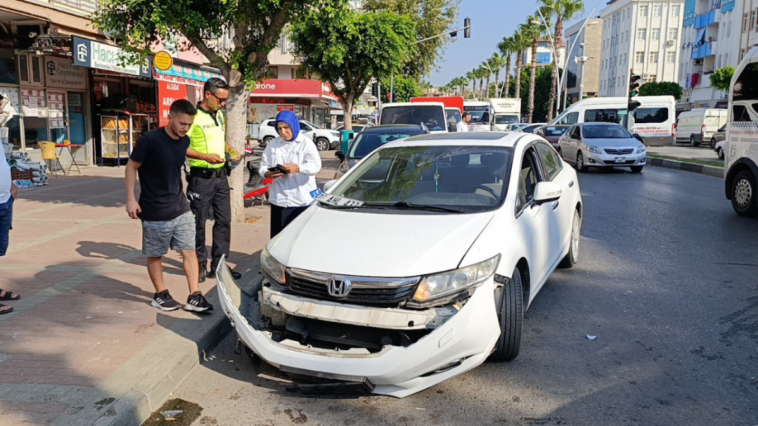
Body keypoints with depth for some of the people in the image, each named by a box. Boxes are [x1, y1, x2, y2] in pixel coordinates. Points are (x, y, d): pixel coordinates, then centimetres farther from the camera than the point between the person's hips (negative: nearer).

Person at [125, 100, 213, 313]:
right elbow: (132, 167, -10)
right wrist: (131, 198, -13)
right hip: (155, 212, -5)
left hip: (181, 208, 5)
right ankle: (160, 294, 26)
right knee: (155, 255, 10)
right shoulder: (150, 140, -17)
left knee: (189, 251, 3)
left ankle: (194, 296, 8)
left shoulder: (185, 141, 1)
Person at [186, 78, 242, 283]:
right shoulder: (194, 116, -12)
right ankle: (199, 265, 16)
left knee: (224, 221, 8)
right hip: (201, 178, -7)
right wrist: (205, 156, -25)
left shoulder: (219, 115, 13)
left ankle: (219, 265, 17)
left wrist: (230, 150, 7)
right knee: (199, 223, 4)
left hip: (220, 176, 8)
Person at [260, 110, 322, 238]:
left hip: (302, 200, -3)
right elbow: (263, 166, 12)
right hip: (279, 199, 4)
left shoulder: (306, 143, 0)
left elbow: (316, 165, -12)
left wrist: (297, 168, -29)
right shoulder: (273, 144, 13)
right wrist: (267, 174, -12)